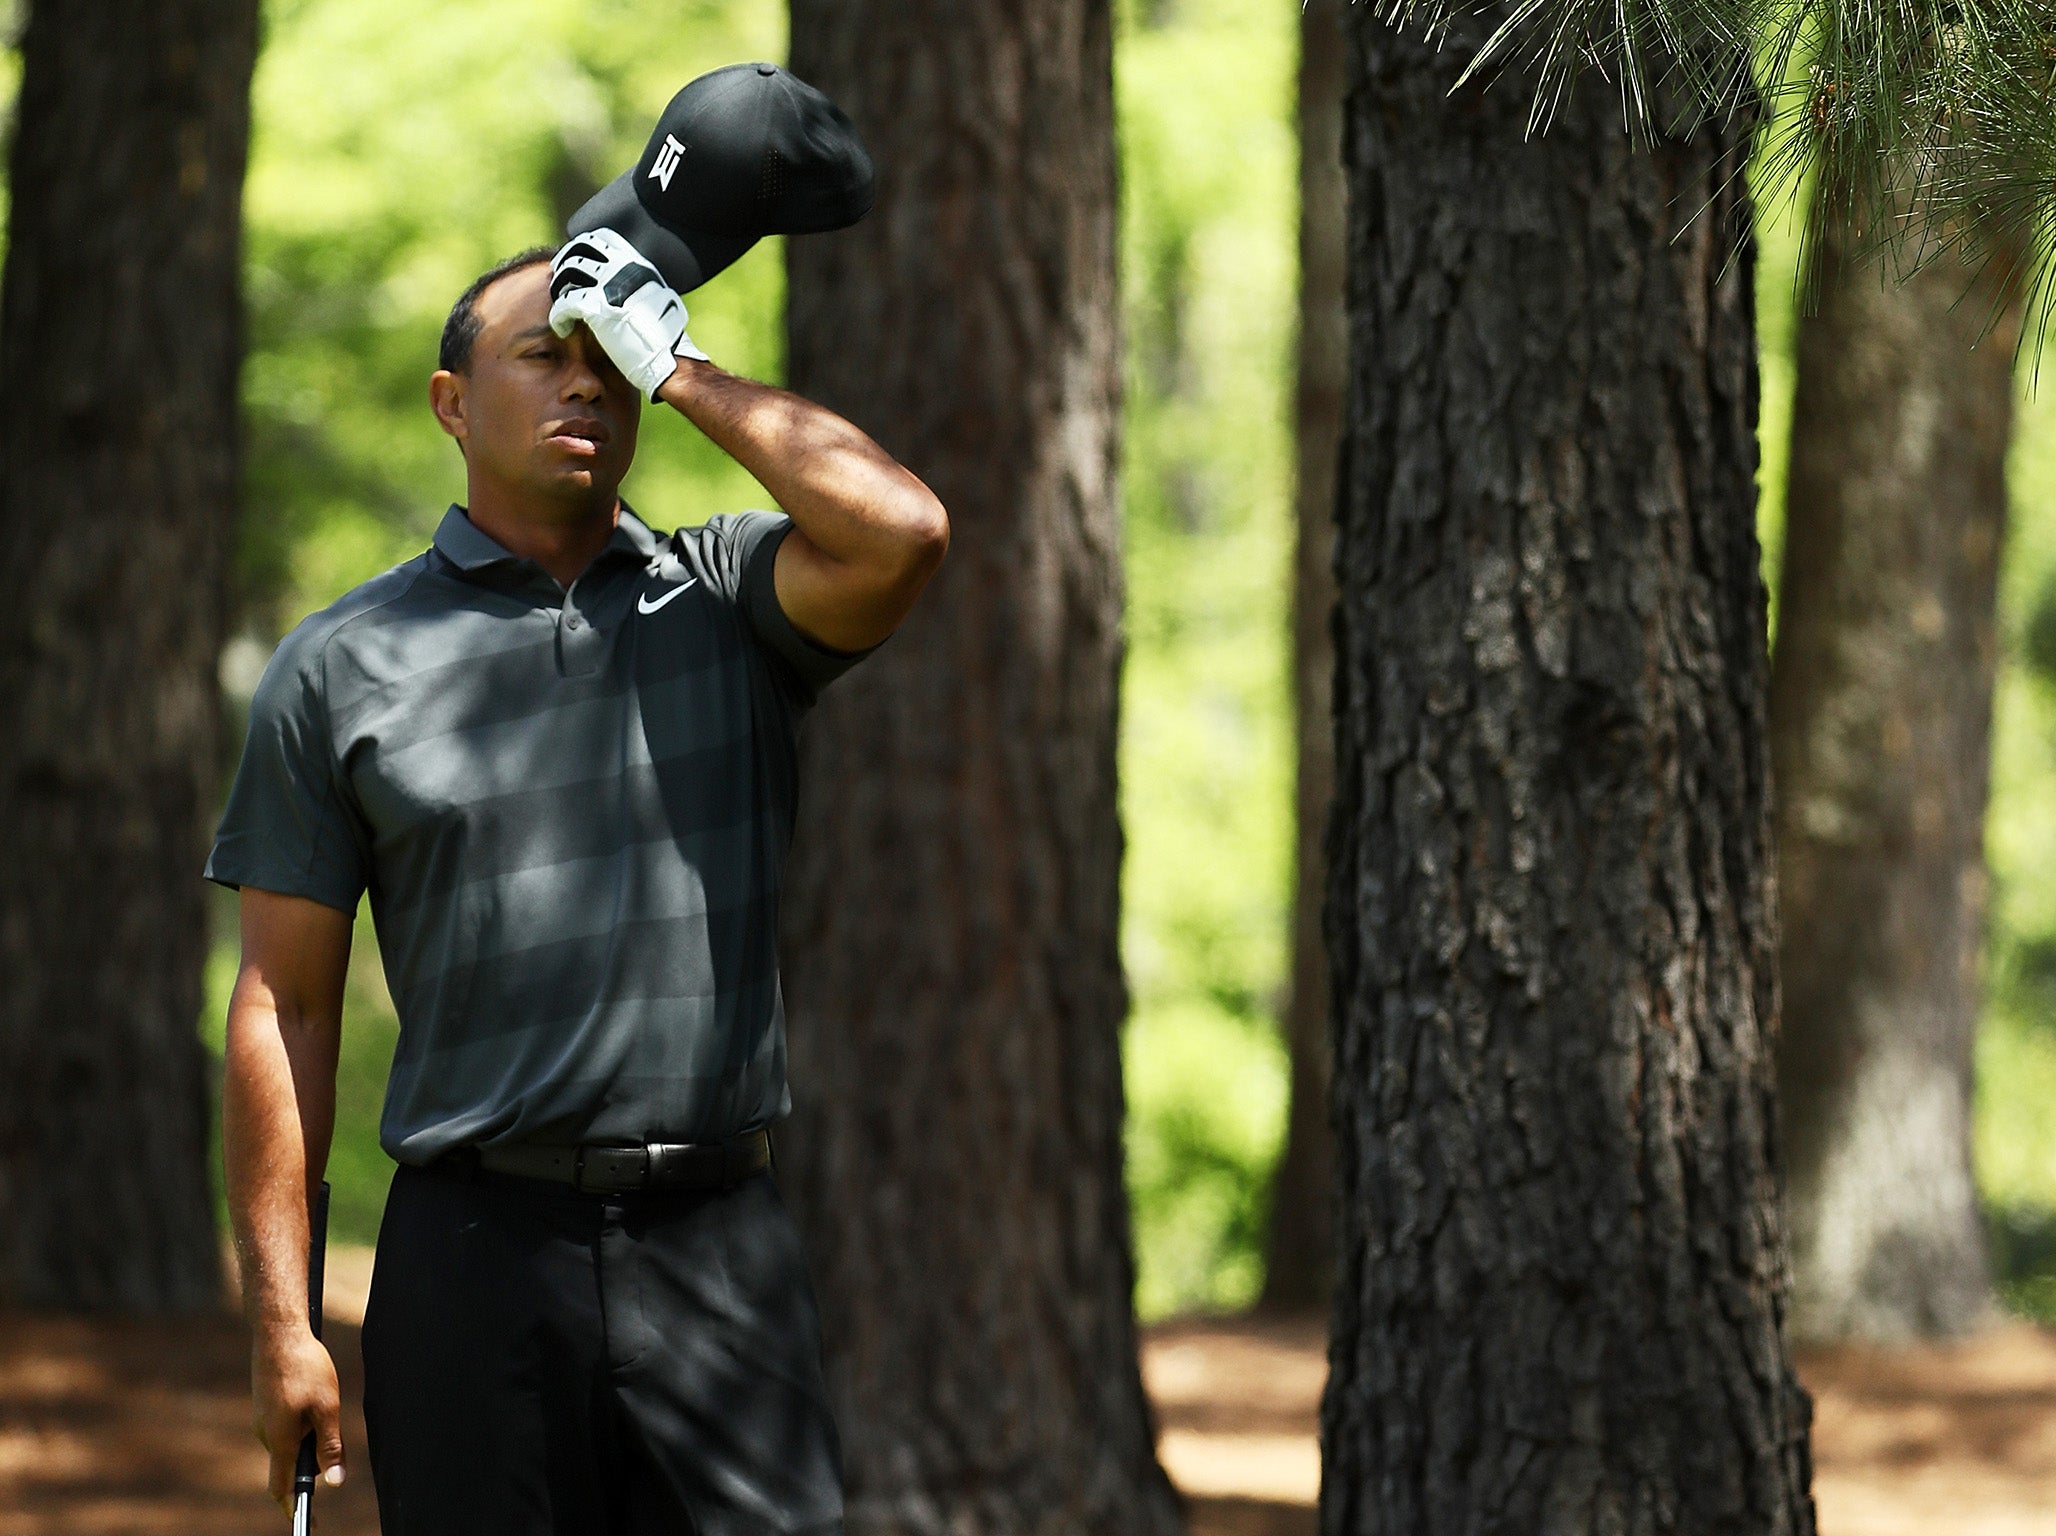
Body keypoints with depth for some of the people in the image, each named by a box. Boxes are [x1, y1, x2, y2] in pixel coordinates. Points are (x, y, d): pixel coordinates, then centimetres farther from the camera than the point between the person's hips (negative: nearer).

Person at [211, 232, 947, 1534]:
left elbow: (900, 534, -14)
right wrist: (281, 1320, -1)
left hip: (720, 1246, 0)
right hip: (476, 1261, 0)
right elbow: (285, 1006, 5)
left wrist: (680, 372, -3)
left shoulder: (730, 602, 9)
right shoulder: (342, 667, 7)